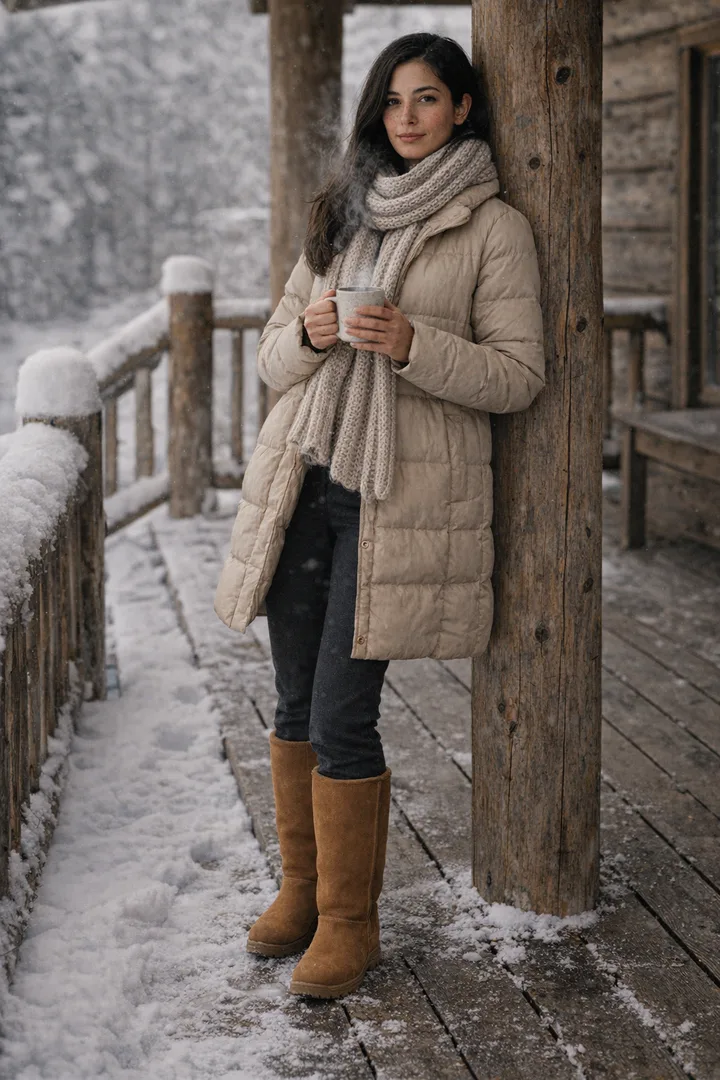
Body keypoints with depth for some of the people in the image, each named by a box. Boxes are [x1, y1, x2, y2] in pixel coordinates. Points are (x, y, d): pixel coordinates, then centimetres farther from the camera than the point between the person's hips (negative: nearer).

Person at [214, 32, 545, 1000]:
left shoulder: (494, 229, -1)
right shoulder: (339, 214, 15)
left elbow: (518, 374, -5)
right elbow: (274, 357, 14)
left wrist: (413, 345, -20)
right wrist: (310, 334, -9)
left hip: (403, 496, -5)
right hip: (304, 483, 5)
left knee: (342, 719, -7)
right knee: (297, 705, 10)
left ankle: (349, 922, 8)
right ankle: (301, 889, 26)